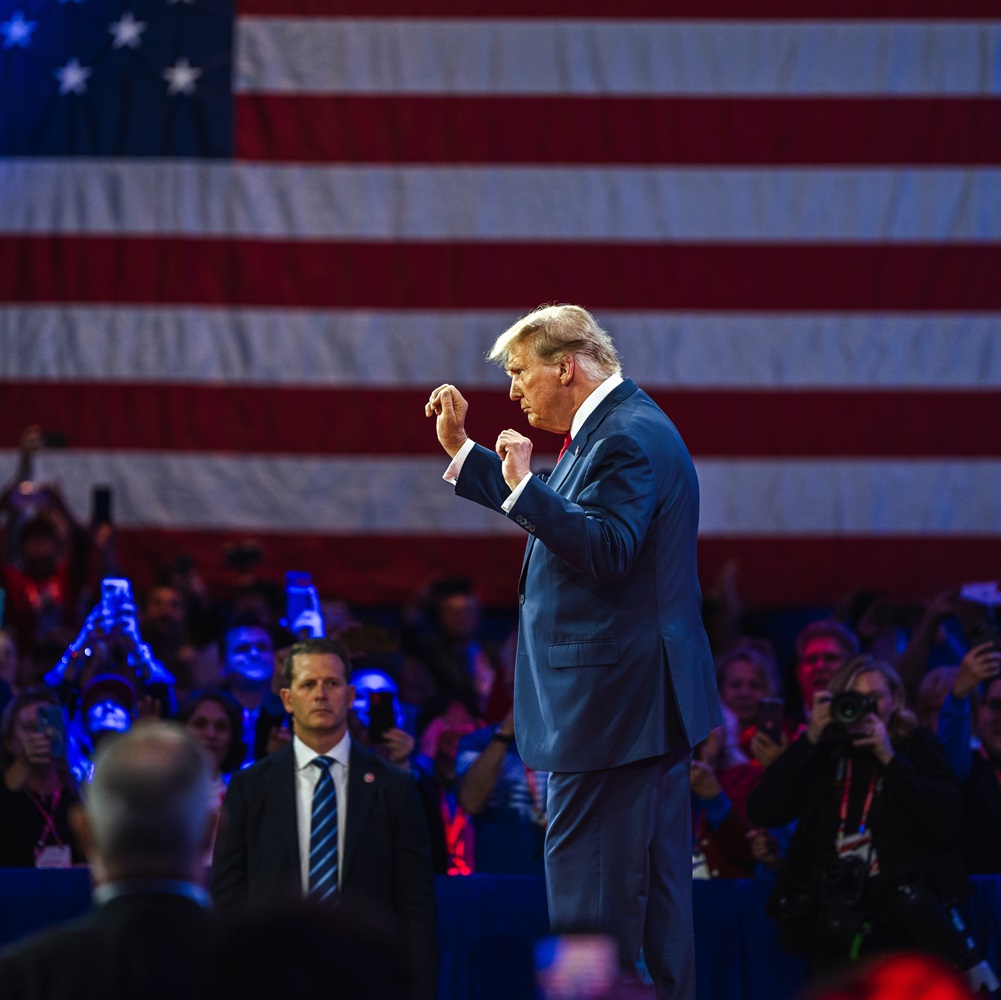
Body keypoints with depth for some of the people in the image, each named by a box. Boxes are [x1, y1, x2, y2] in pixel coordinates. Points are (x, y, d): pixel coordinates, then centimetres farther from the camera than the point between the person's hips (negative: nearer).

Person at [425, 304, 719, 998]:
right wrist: (463, 451, 25)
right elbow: (552, 516, 27)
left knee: (588, 880, -9)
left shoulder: (629, 436, -17)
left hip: (613, 699, -11)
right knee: (655, 874, 14)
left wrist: (524, 484, -27)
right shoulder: (613, 427, 16)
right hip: (646, 693, 11)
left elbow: (606, 551, -27)